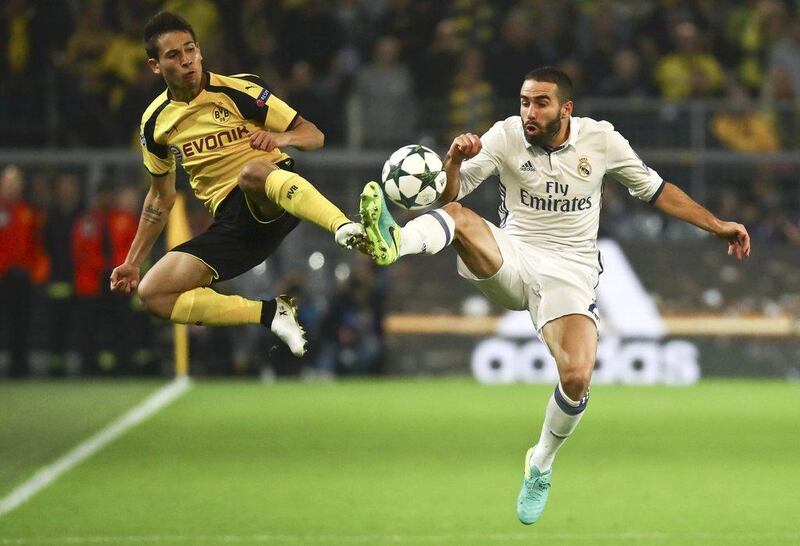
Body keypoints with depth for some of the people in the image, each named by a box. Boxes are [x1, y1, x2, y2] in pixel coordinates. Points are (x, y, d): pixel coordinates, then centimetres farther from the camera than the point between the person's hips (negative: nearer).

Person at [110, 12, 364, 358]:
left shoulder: (239, 90, -5)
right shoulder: (155, 122, 9)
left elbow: (314, 136, -3)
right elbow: (161, 197, 23)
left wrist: (282, 137, -25)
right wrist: (133, 262, 19)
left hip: (274, 201, -5)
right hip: (232, 221, 5)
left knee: (251, 172, -41)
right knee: (151, 293, -15)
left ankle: (347, 230, -62)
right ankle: (270, 314, -18)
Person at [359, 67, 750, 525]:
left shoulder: (600, 139, -3)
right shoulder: (506, 135, -4)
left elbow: (656, 190, 11)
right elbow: (450, 195, -6)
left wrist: (718, 226, 10)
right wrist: (455, 161, -28)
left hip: (570, 272, -1)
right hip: (513, 260, 1)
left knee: (577, 376, -24)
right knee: (458, 216, -30)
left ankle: (541, 465, 4)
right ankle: (393, 242, -64)